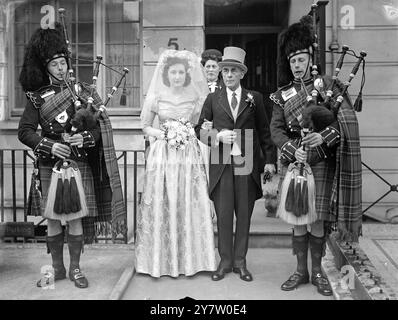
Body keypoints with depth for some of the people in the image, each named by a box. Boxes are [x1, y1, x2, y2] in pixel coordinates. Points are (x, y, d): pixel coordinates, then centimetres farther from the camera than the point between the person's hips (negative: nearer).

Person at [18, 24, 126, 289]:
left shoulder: (83, 90, 3)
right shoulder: (38, 97, 3)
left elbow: (101, 125, 2)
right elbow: (25, 131, 0)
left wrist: (85, 138, -18)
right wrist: (49, 145, -14)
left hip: (79, 163, -1)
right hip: (50, 164, 1)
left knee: (75, 218, 2)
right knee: (52, 219, 6)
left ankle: (75, 268, 16)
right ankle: (57, 268, 21)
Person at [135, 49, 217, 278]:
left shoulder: (196, 97, 5)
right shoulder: (157, 96, 3)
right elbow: (145, 126, 8)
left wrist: (191, 133, -4)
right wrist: (162, 134, -9)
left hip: (190, 156, 1)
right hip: (163, 155, -1)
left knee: (190, 205, 2)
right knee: (162, 204, 0)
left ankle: (190, 259, 14)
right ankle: (162, 260, 13)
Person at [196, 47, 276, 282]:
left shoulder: (255, 98, 9)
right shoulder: (213, 99, 9)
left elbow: (264, 131, 10)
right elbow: (200, 129, 9)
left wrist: (269, 159, 5)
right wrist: (218, 135, -9)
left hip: (247, 165, 0)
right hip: (221, 165, 0)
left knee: (244, 214, 6)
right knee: (223, 214, 2)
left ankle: (240, 262, 17)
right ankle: (225, 262, 15)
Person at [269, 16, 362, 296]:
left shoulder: (327, 85, 2)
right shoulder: (282, 95, 8)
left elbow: (347, 120, -7)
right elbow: (277, 129, 2)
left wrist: (323, 136, -24)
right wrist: (292, 149, -16)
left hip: (322, 162, -2)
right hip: (294, 161, 2)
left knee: (318, 219, 1)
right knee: (298, 219, 6)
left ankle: (317, 272, 16)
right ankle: (301, 271, 19)